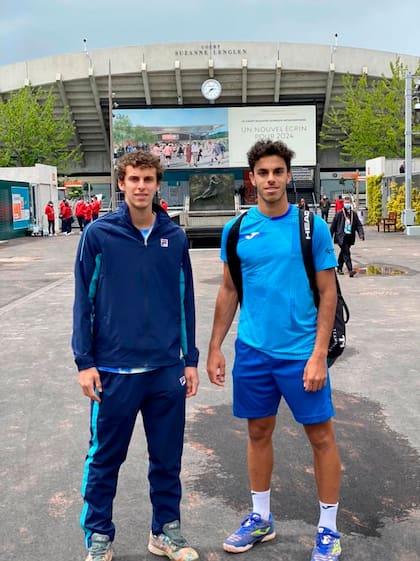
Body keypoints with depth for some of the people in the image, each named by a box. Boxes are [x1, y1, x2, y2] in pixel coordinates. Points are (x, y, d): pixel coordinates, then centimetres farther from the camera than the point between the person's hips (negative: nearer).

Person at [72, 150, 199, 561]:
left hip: (167, 370, 3)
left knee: (167, 457, 13)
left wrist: (190, 359, 7)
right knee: (104, 458, 11)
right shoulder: (99, 234, -5)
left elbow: (185, 300, 8)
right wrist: (85, 361, -7)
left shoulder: (175, 237, 3)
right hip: (113, 370, -2)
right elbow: (84, 299, -3)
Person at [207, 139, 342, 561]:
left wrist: (318, 355, -12)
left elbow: (328, 292, -5)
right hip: (252, 351, 3)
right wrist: (214, 348, 6)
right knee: (259, 432, 14)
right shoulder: (236, 229, 3)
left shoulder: (312, 226, -5)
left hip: (301, 352, -3)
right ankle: (261, 518, 33)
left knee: (320, 436, 6)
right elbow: (229, 292, 10)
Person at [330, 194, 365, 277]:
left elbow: (359, 225, 3)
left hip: (350, 237, 5)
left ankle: (339, 268, 32)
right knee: (346, 253, -14)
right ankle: (350, 270, -19)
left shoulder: (354, 214, 6)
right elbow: (333, 226, 0)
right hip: (342, 237, -5)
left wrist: (361, 234, -13)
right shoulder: (339, 214, -6)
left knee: (343, 253, 18)